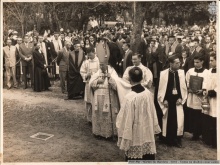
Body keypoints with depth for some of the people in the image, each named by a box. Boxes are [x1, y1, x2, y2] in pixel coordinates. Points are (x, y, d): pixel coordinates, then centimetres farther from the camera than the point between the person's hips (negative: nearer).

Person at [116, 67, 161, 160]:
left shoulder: (129, 97, -22)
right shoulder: (148, 93, -6)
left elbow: (126, 120, -16)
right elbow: (152, 113, 5)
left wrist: (124, 138, -6)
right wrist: (154, 129, 17)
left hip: (135, 135, -5)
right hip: (147, 133, 5)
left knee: (134, 158, 10)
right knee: (148, 156, 16)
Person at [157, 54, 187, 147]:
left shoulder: (181, 72, -2)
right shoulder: (163, 73, -8)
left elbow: (184, 87, 4)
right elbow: (161, 88, -2)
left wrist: (181, 98, -4)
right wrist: (163, 100, -7)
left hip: (177, 100, 1)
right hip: (167, 101, -1)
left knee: (179, 120, 0)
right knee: (167, 120, 8)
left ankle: (177, 140, 17)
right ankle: (168, 140, 24)